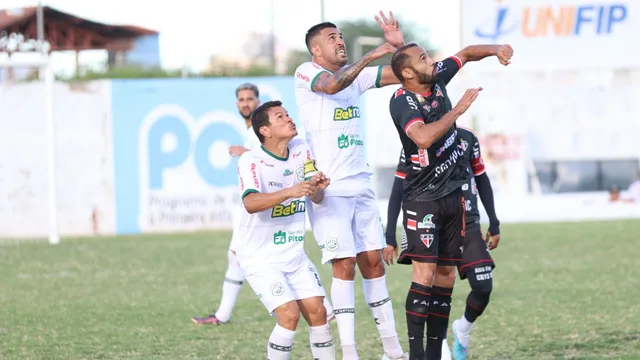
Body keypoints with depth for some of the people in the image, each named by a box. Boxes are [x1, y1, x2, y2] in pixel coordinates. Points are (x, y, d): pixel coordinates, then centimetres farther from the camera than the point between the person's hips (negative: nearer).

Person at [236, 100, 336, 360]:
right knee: (289, 314, -18)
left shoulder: (301, 150, 2)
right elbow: (250, 203, -35)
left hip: (294, 255, 6)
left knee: (317, 312, -1)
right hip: (260, 258, -6)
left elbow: (316, 198, -3)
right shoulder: (251, 161, -18)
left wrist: (317, 188, -28)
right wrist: (290, 192, -47)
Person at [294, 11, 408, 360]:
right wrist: (371, 55, -31)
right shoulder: (306, 72, -5)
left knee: (373, 262, 6)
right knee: (344, 265, -10)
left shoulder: (356, 73, 13)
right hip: (329, 188, -6)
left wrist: (398, 47, -6)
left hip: (361, 185, 6)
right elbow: (332, 85, -27)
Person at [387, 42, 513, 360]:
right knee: (425, 273, -16)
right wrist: (458, 109, -28)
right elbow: (424, 137, -36)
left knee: (445, 274, 6)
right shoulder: (401, 102, -19)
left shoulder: (437, 78, 0)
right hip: (423, 199, -7)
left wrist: (495, 49, -1)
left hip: (453, 195, 7)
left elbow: (466, 53, 17)